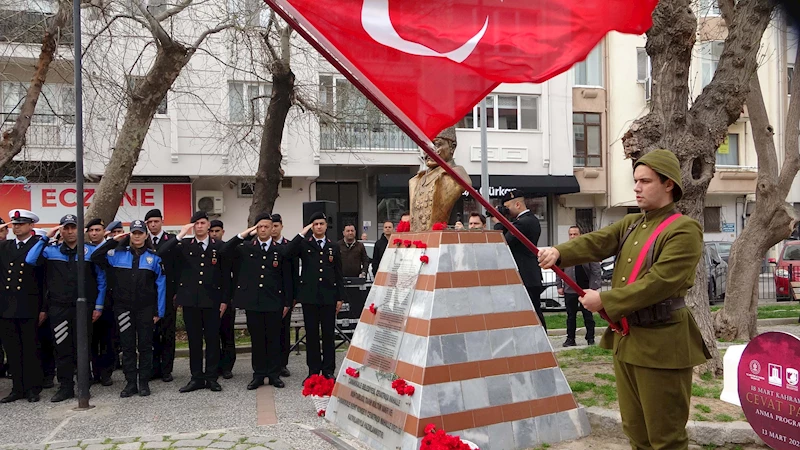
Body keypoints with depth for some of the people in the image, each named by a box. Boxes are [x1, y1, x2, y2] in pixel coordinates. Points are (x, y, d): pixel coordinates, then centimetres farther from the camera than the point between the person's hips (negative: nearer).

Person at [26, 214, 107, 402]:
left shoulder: (92, 251, 2)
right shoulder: (51, 251, 8)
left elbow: (101, 279, 2)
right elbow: (30, 260, -10)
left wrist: (98, 306, -1)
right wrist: (45, 238, -9)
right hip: (58, 308, 2)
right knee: (62, 348, 6)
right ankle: (65, 386, 16)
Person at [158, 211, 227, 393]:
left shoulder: (219, 247, 4)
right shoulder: (184, 245, 6)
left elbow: (225, 275, 4)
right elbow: (162, 253, -10)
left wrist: (224, 300, 0)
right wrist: (180, 235, -15)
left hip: (212, 301, -1)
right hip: (190, 301, 1)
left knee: (212, 340, 4)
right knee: (194, 340, 8)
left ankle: (212, 378, 14)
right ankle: (197, 378, 17)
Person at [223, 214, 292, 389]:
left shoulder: (281, 250, 4)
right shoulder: (246, 248, 7)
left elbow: (287, 278, 4)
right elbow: (225, 251, -9)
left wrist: (287, 302, 1)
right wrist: (244, 234, -15)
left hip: (274, 302, -1)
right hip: (252, 302, 1)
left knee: (274, 339, 5)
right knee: (257, 339, 7)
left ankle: (274, 374, 16)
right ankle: (258, 375, 17)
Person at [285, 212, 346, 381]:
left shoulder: (333, 247, 11)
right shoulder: (304, 244, 5)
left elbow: (338, 274, 9)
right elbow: (287, 252, -16)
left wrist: (340, 297, 3)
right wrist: (302, 233, -14)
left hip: (329, 296, 1)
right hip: (309, 296, -1)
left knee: (328, 334, 5)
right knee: (311, 334, 5)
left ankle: (329, 370, 14)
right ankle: (313, 371, 13)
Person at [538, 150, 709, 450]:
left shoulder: (684, 230, -12)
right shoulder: (630, 224, 13)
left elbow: (659, 282, -22)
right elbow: (597, 242, -4)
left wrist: (604, 301, -21)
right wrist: (559, 252, -23)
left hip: (661, 343, -8)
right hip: (625, 338, 8)